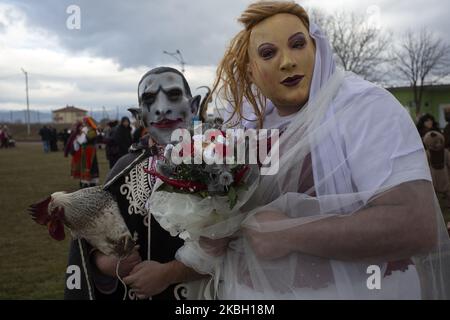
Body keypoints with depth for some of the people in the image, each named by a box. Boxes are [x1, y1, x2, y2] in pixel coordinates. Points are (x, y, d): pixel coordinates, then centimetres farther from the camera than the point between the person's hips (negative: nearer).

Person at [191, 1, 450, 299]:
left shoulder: (365, 107, -17)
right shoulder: (252, 124, 2)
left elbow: (416, 225, -27)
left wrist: (288, 234, -26)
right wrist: (216, 231, -7)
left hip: (350, 289, -6)